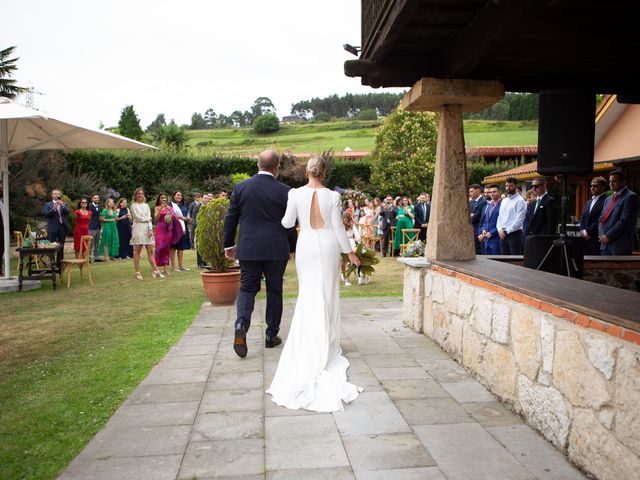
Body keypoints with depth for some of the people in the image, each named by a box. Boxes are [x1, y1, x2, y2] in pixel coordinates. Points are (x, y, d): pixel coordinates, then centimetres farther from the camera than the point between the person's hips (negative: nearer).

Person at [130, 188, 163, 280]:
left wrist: (150, 229, -5)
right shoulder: (133, 205, 3)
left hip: (147, 229, 4)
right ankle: (137, 273, 2)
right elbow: (138, 218, -6)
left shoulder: (146, 206, 16)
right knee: (137, 251, -1)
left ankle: (155, 271, 0)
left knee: (150, 251, 1)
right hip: (138, 229, -4)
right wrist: (147, 218, 7)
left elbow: (149, 219, 7)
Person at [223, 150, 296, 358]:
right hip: (276, 249, -1)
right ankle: (271, 335, 18)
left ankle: (241, 326, -12)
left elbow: (230, 219, 3)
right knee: (274, 291, 11)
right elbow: (290, 223, 0)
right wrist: (291, 248, 13)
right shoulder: (284, 191, -5)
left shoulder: (240, 187, 0)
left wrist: (228, 244, 14)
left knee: (247, 288, 10)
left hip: (248, 248, 1)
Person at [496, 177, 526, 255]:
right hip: (503, 234, 7)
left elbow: (519, 220, -13)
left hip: (514, 233, -6)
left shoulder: (520, 201, -7)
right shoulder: (504, 201, 16)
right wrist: (500, 230, -2)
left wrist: (506, 231, -14)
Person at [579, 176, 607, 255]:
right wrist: (582, 231, 0)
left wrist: (588, 231, -12)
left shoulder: (606, 201, -8)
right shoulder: (589, 202, 20)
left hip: (597, 240, -8)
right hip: (586, 240, 8)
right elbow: (582, 218, 16)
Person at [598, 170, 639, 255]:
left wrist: (608, 236, -14)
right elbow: (601, 219, 17)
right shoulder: (608, 200, 21)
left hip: (621, 245, -7)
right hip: (605, 245, 7)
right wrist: (601, 235, -1)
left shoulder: (630, 197, -5)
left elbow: (625, 220, -15)